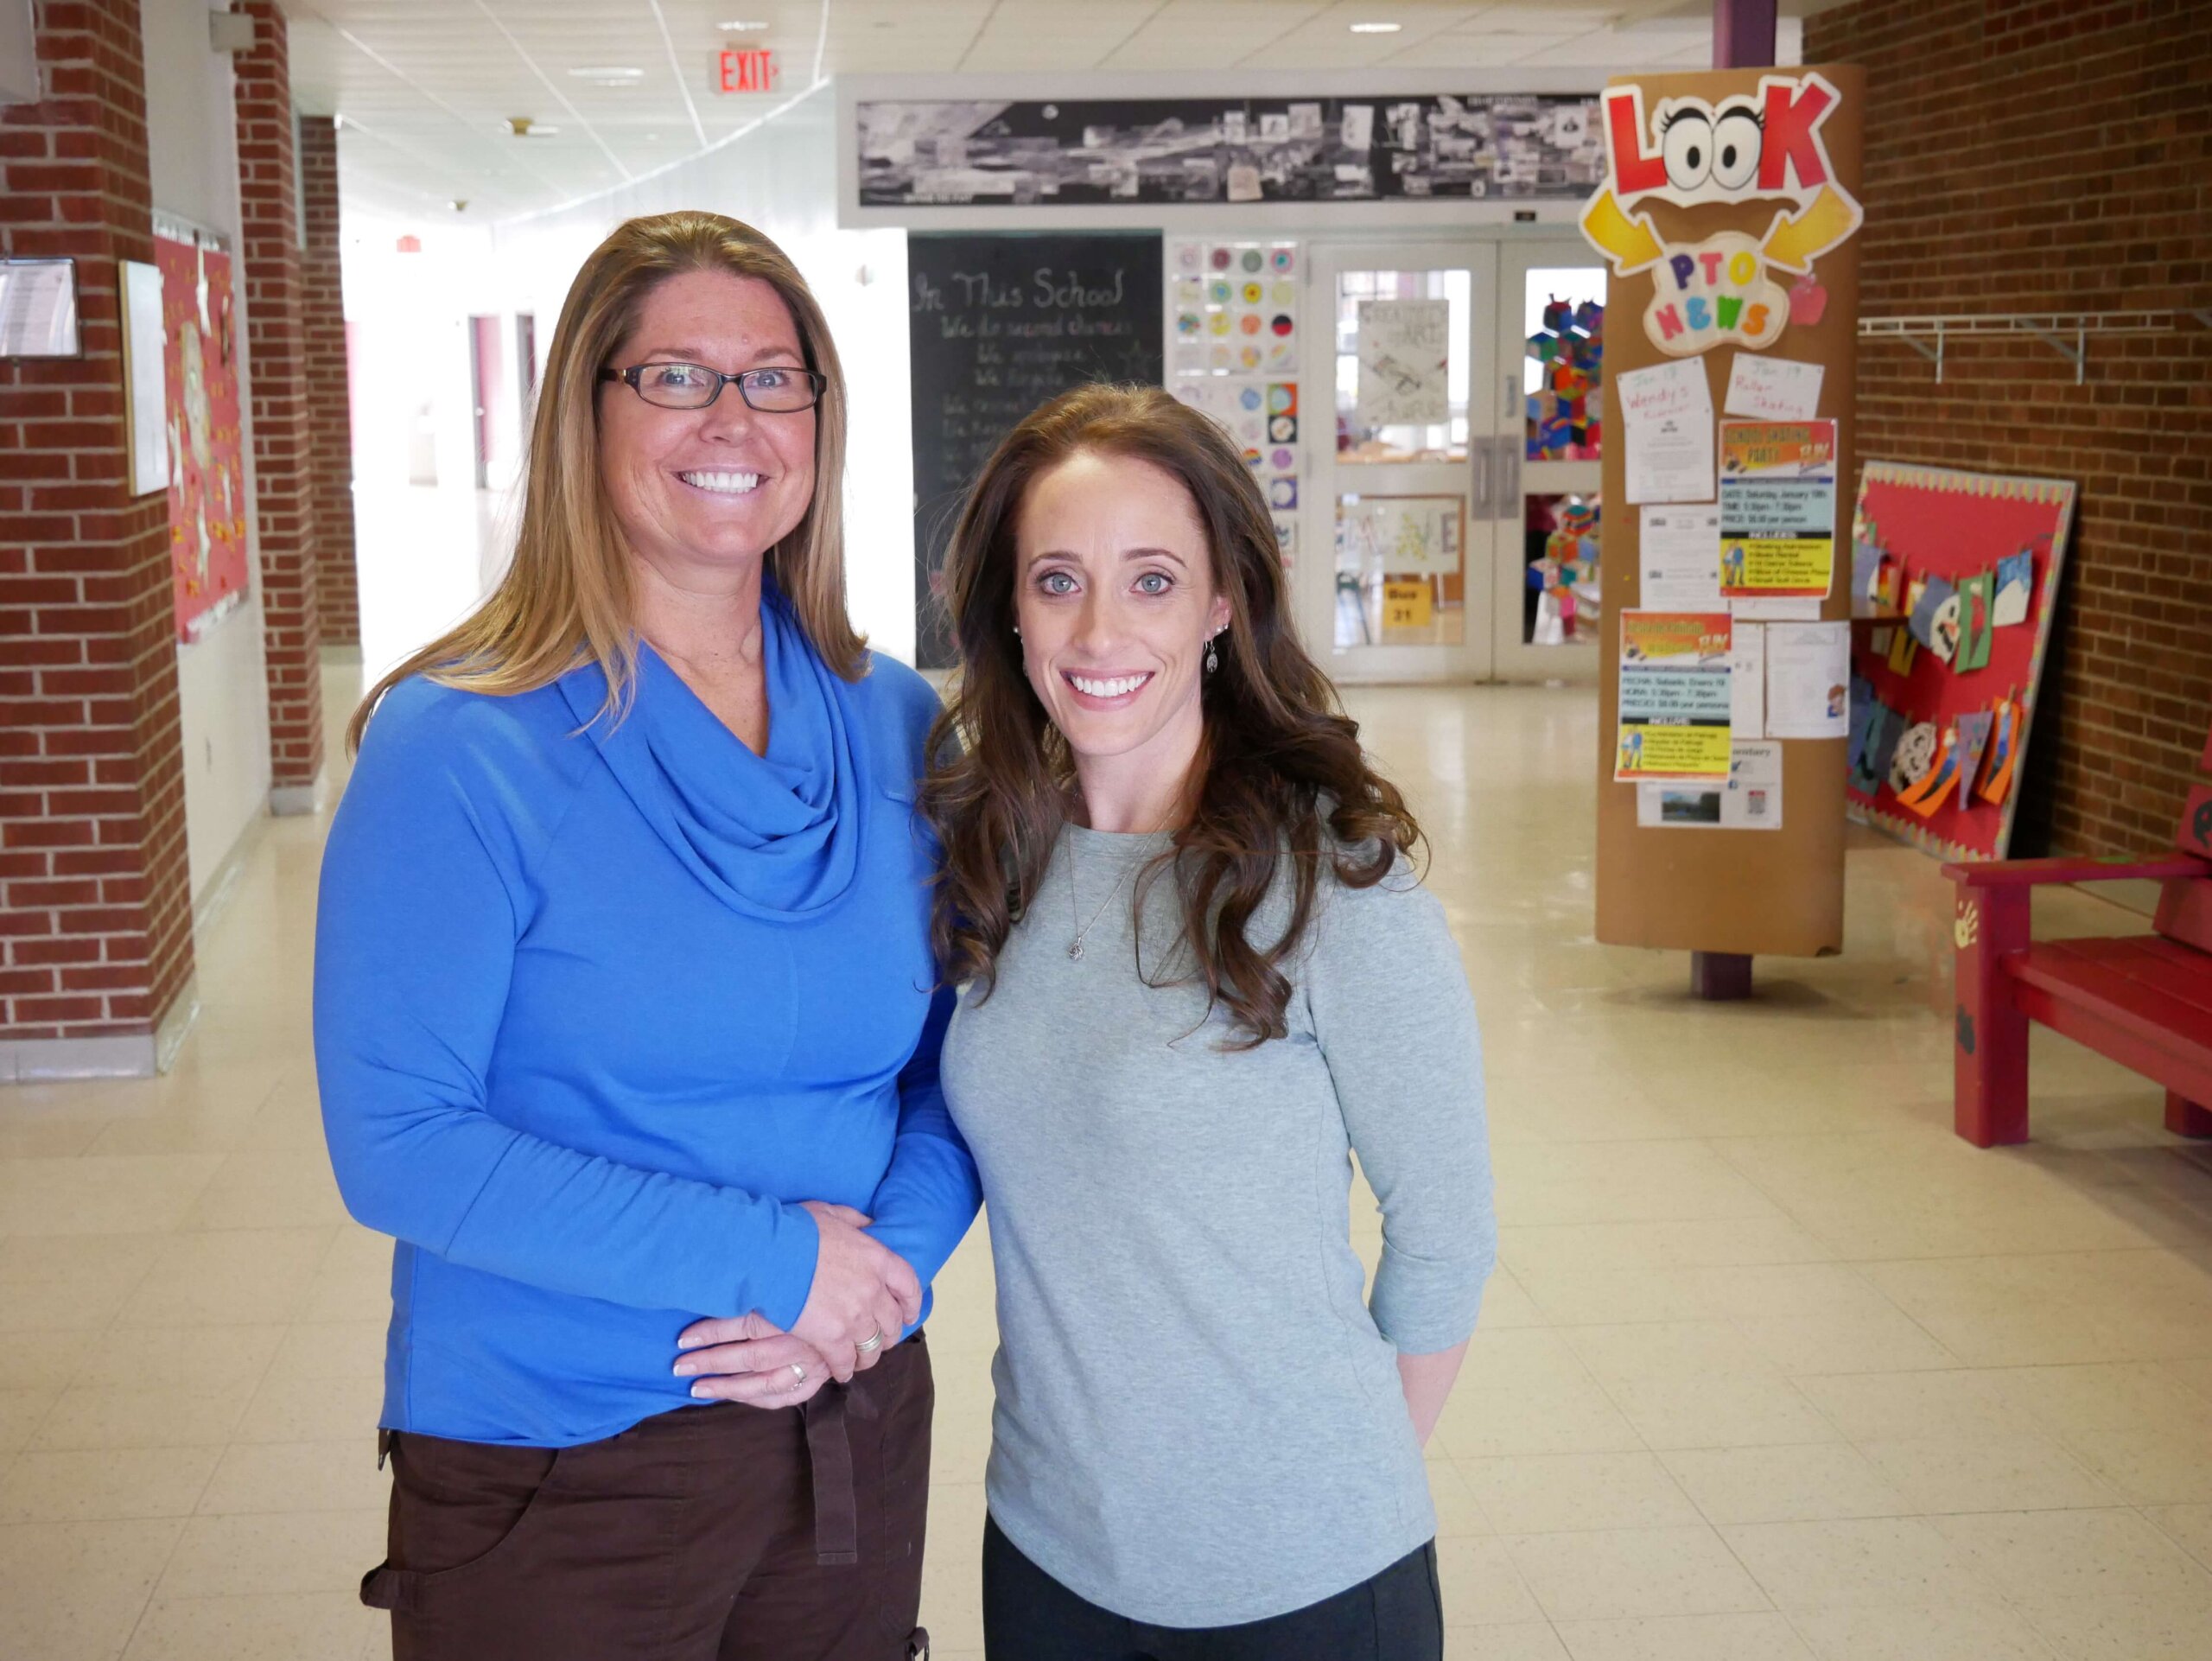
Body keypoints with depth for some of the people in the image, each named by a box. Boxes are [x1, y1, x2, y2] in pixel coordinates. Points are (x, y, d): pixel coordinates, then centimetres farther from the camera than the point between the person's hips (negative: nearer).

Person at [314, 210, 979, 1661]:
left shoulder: (899, 728, 2)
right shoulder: (458, 749, -13)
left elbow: (956, 1063, 6)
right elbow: (396, 1142, -18)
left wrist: (890, 1256, -14)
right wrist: (769, 1258, -21)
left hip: (856, 1425, 4)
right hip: (557, 1466, -4)